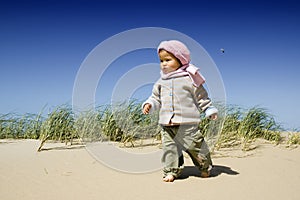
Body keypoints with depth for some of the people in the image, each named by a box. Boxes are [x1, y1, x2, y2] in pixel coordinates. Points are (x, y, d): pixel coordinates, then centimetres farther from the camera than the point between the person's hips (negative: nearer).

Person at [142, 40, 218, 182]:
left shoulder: (189, 79, -2)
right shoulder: (161, 82, 12)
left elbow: (201, 97, 3)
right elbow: (156, 97, 18)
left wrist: (210, 110, -1)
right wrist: (149, 104, -1)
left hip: (187, 122, -4)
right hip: (167, 124, 4)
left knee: (195, 145, 4)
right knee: (169, 147, 5)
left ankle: (205, 166, 26)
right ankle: (171, 171, 17)